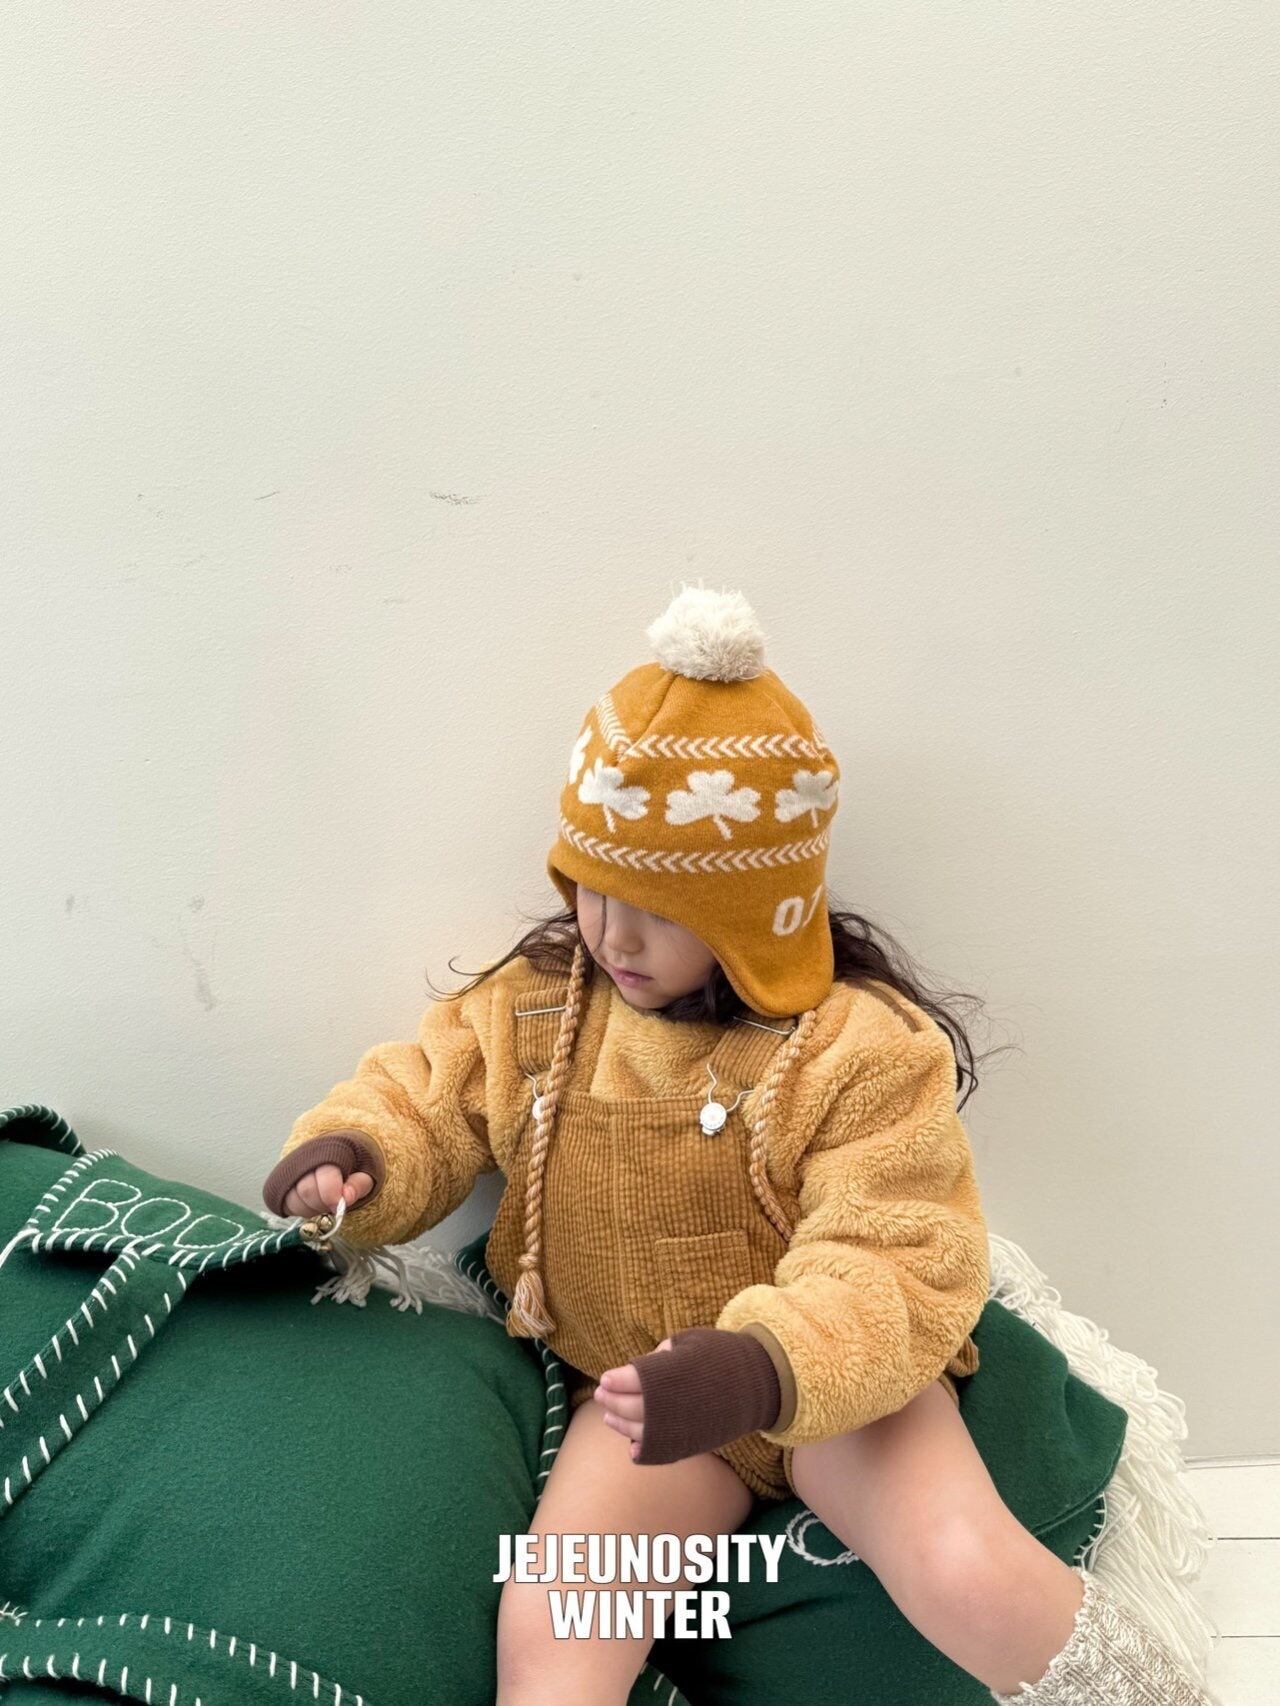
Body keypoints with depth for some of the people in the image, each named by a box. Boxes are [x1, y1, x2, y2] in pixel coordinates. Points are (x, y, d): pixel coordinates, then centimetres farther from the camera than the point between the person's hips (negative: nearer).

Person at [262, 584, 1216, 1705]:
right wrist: (356, 1152, -16)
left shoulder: (864, 1050, -19)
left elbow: (899, 1267, -22)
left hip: (835, 1383, -2)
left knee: (970, 1577, -24)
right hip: (642, 1391, 3)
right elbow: (427, 1093, 8)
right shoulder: (534, 1007, -4)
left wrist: (766, 1368, -39)